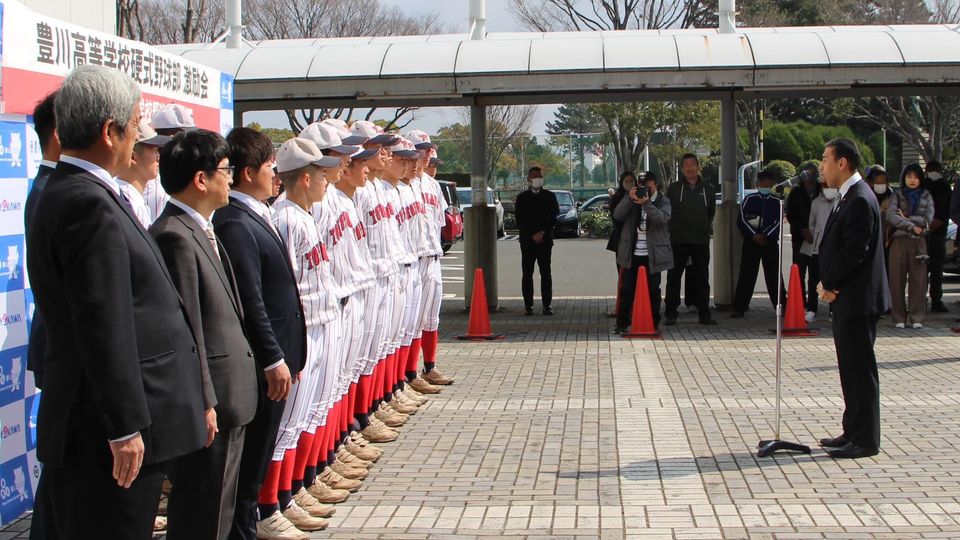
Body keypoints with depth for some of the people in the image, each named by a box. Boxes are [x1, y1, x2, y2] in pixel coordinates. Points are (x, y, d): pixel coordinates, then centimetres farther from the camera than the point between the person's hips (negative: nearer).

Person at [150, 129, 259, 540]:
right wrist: (204, 402, -20)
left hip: (227, 396, 10)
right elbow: (186, 331, -21)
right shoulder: (175, 237, -19)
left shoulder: (199, 230, 13)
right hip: (210, 399, -10)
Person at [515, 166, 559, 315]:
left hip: (545, 240, 0)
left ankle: (547, 305, 0)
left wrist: (542, 233, -10)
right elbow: (519, 220, 1)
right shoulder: (521, 198, 7)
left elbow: (553, 218, 2)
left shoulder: (550, 196, 8)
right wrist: (533, 235, -9)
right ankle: (528, 305, 3)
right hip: (527, 241, 0)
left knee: (546, 274, -1)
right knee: (527, 274, -1)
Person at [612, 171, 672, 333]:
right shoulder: (632, 199, 7)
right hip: (632, 253, 1)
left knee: (653, 290, 5)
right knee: (627, 289, 1)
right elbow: (618, 215, -7)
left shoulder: (663, 201, 1)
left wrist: (646, 203, -30)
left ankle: (654, 323, 13)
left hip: (652, 254, -1)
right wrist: (629, 198, -20)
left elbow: (663, 219, -19)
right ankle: (622, 323, 7)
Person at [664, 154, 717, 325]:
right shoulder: (674, 188, 2)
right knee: (673, 277, 1)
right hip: (678, 240, -1)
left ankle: (704, 314, 12)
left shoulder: (708, 189, 7)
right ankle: (670, 314, 6)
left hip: (701, 240, 2)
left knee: (702, 278, 6)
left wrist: (706, 229, 14)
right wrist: (673, 229, 5)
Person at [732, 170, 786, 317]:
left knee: (774, 276, 3)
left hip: (770, 242, 1)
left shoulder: (776, 202, 7)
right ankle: (739, 308, 0)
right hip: (751, 242, -1)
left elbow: (778, 223, 0)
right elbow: (741, 220, -1)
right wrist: (754, 235, -12)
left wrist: (765, 236, -13)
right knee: (746, 275, -2)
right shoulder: (749, 199, 6)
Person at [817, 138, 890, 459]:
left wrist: (828, 283, -12)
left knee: (860, 369, -4)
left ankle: (865, 440, 2)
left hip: (857, 299, -10)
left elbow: (855, 251, -22)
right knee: (851, 369, 15)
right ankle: (854, 432, 24)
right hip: (846, 299, 10)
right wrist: (828, 283, 4)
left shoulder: (860, 200, -17)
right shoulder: (849, 197, 14)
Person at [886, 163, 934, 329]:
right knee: (897, 280, -2)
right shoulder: (897, 196, 8)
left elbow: (928, 219, -2)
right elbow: (890, 216, -9)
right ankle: (899, 318, 3)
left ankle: (917, 318, 2)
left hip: (919, 241, 1)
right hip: (899, 241, -1)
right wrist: (912, 226, -13)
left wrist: (905, 219, -6)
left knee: (918, 280, -2)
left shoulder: (926, 197, 12)